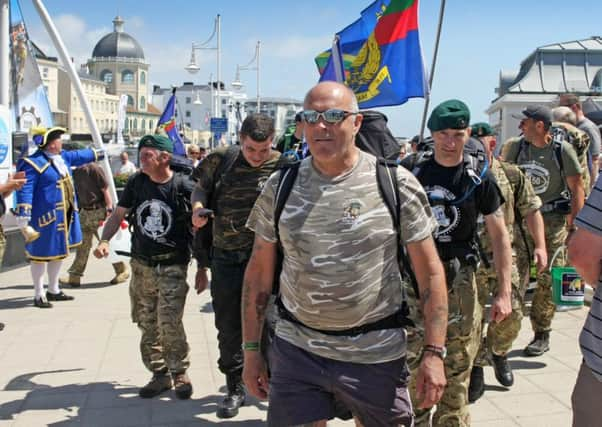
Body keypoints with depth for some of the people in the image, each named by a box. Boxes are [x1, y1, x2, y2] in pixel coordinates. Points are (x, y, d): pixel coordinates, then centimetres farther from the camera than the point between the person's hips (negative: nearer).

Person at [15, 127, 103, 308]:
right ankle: (39, 295, 12)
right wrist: (23, 214, -26)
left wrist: (98, 153, 41)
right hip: (46, 217, -9)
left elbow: (79, 156, 30)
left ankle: (53, 290, 32)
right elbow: (25, 190, -21)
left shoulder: (63, 157, 10)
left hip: (64, 216, 9)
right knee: (41, 254, 1)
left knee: (59, 252, 18)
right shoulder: (34, 163, -17)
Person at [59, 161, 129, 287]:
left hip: (98, 211, -7)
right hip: (85, 212, 7)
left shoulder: (93, 168, -14)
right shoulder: (75, 172, 6)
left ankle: (122, 271, 16)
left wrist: (109, 209, -17)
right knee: (82, 245, 8)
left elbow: (105, 190, -14)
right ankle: (74, 276, 11)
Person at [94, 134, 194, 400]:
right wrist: (105, 240, -9)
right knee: (147, 325, 10)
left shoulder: (183, 186, -12)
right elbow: (119, 213, 9)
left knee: (169, 324, -12)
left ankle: (180, 373, 9)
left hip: (172, 267, -5)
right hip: (141, 266, 5)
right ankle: (160, 374, 25)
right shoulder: (136, 183, 1)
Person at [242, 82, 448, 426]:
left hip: (377, 354, -1)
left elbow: (430, 272, -5)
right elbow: (259, 272, 6)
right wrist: (252, 349, 6)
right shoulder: (280, 187, 0)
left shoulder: (396, 184, -7)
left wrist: (434, 353, -9)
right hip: (296, 349, 2)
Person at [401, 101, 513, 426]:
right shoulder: (411, 168, -2)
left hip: (458, 274, -1)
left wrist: (504, 291, -5)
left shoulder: (479, 176, -4)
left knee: (458, 361, 4)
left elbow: (498, 234, 0)